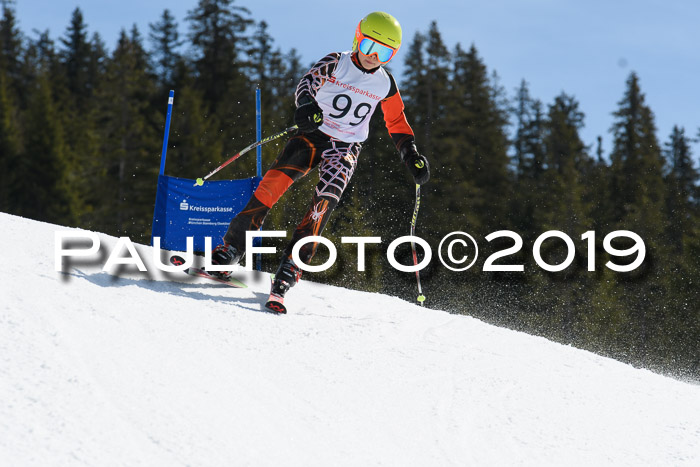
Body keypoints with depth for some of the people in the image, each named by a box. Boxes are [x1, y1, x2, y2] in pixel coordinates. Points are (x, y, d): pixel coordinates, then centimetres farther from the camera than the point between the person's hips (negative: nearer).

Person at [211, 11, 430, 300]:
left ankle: (293, 265, -27)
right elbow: (308, 82, -17)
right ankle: (231, 248, -14)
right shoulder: (335, 63, -2)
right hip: (312, 135, -1)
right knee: (274, 182, -20)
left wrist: (412, 158, 6)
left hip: (345, 149, 1)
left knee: (325, 201, -24)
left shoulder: (386, 85, 6)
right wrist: (306, 104, -39)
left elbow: (397, 125, 17)